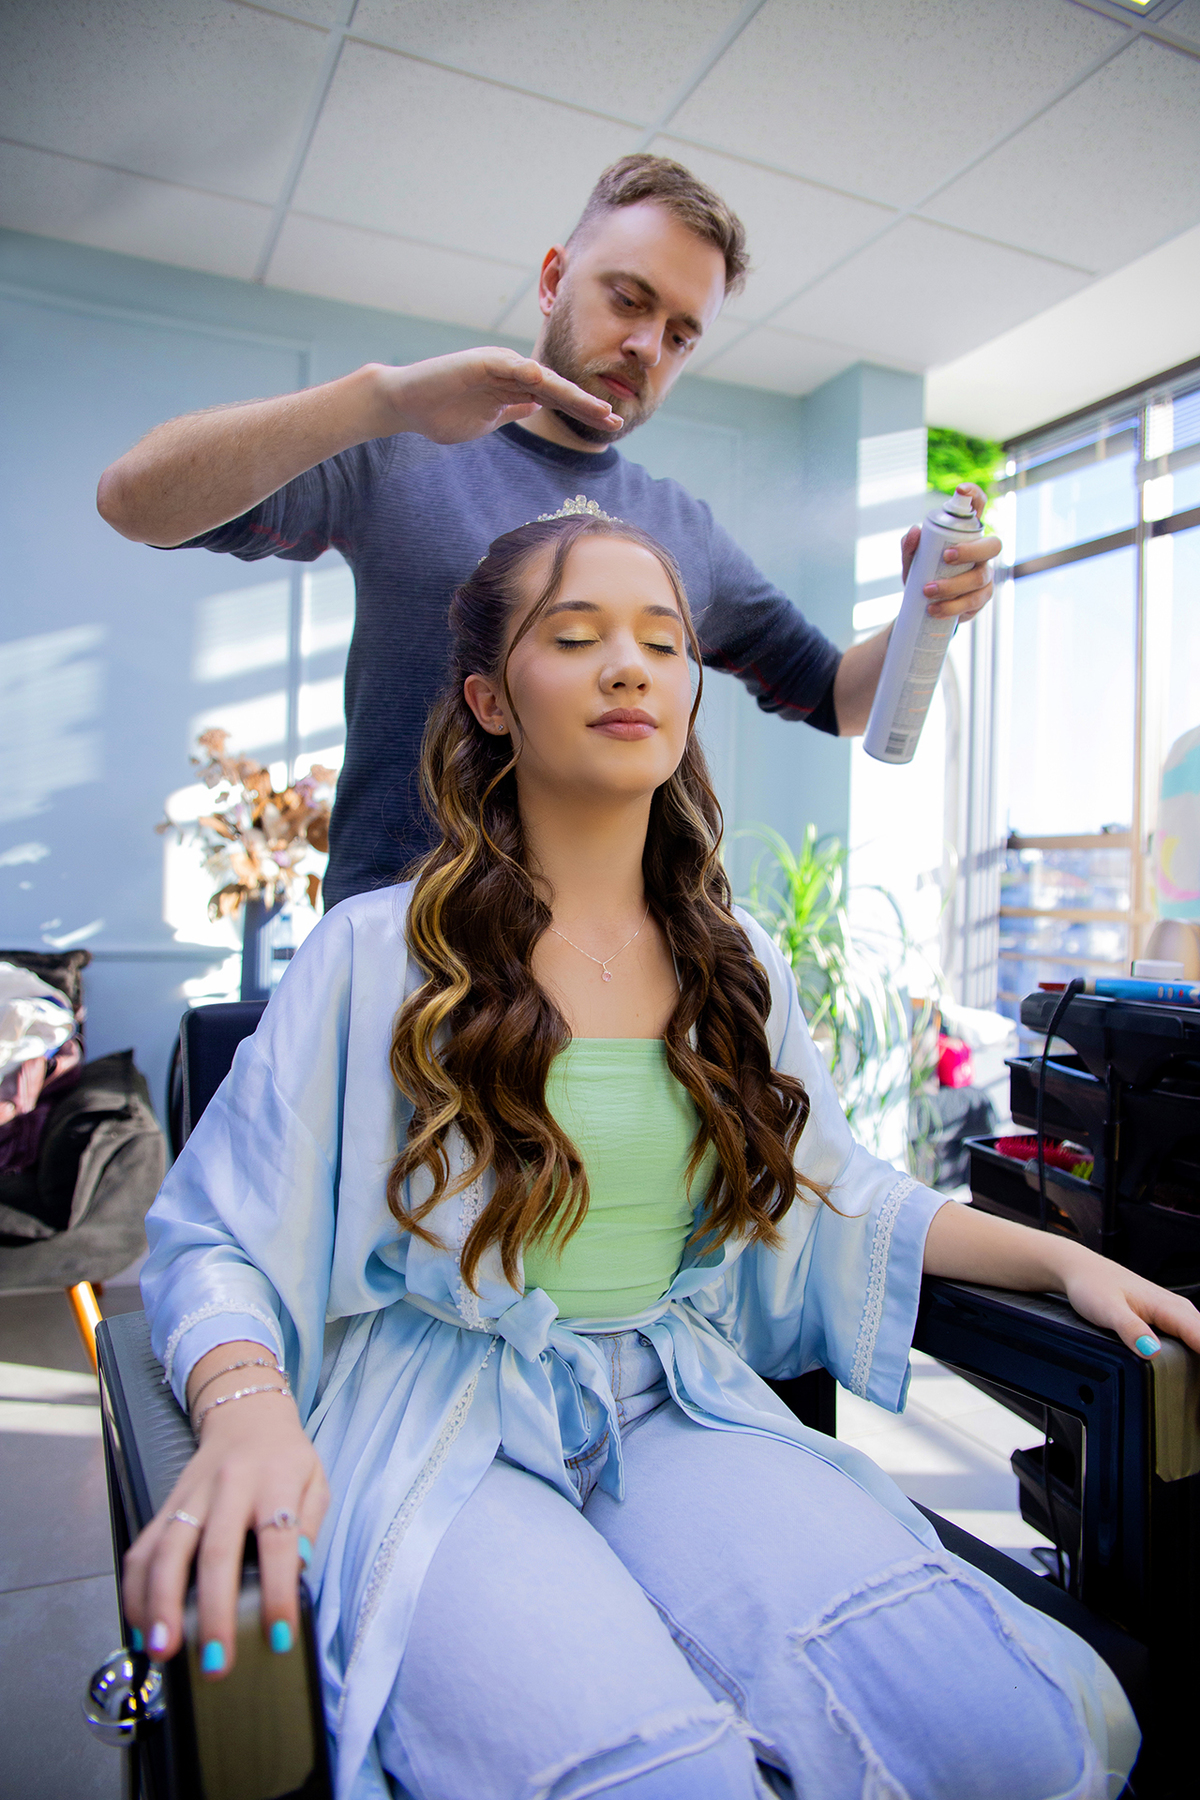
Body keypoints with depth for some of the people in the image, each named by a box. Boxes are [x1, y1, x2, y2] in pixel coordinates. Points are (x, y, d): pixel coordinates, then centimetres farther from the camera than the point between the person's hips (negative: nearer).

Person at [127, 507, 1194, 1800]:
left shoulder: (738, 968, 9)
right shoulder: (377, 954, -5)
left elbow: (840, 1194, 18)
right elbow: (211, 1240, -3)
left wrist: (1065, 1258, 7)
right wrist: (247, 1409, -24)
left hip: (680, 1414, 4)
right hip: (442, 1428, -3)